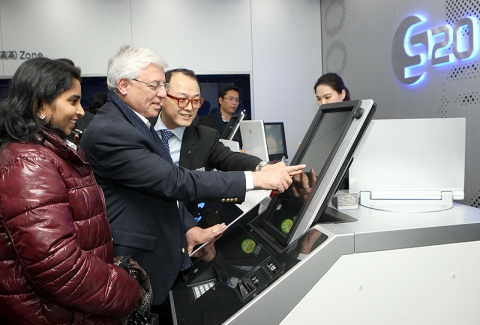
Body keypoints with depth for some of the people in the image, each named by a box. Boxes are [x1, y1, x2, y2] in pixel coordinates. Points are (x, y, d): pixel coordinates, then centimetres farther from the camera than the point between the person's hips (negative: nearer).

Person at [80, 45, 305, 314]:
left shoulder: (137, 122, 9)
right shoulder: (108, 131, -23)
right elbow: (173, 181, -30)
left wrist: (188, 228, 0)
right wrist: (256, 179, -29)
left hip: (164, 251, 9)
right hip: (140, 263, -9)